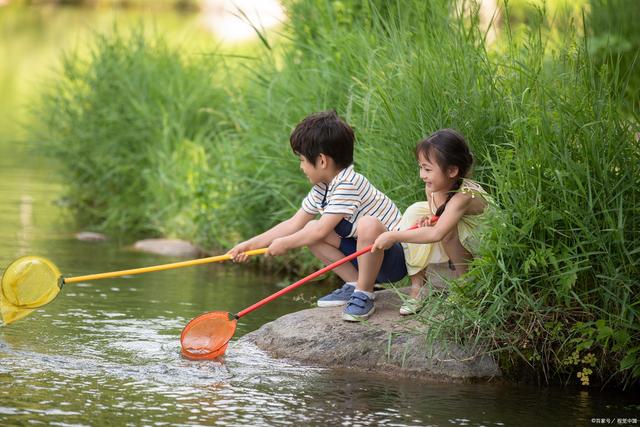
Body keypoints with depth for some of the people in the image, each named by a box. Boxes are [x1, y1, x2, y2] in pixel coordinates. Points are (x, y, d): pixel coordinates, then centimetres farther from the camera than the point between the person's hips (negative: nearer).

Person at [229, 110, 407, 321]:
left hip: (394, 258, -9)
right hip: (364, 252, 9)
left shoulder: (348, 185, -24)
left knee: (368, 224, -39)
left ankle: (364, 295, -18)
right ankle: (355, 285, 4)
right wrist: (251, 245, 7)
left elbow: (322, 231, -25)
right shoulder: (322, 189, 6)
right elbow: (294, 224, 11)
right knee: (310, 229, 1)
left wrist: (284, 243, -11)